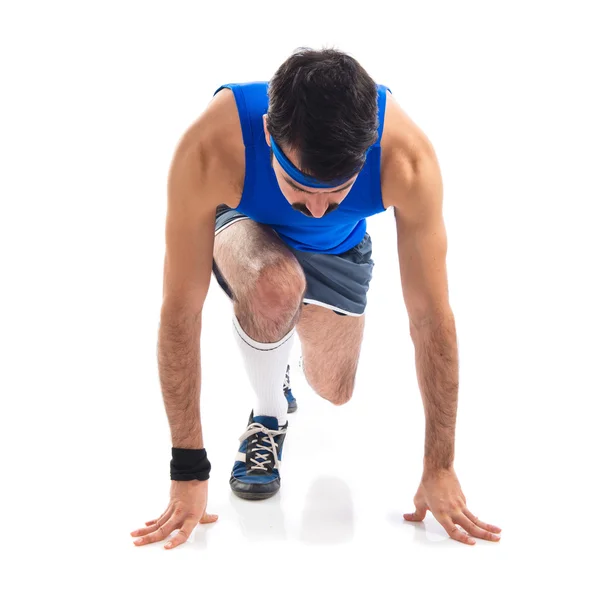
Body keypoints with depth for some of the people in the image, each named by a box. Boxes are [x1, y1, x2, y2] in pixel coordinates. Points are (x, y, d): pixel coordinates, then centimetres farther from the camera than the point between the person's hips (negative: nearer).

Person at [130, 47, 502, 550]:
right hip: (246, 226, -2)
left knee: (334, 390, 7)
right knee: (276, 287, -36)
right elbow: (180, 310, -37)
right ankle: (269, 413, -5)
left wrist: (440, 469, -25)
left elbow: (431, 315, -32)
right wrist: (188, 472, -32)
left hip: (337, 247, 2)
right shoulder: (210, 151, -43)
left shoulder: (407, 159, -40)